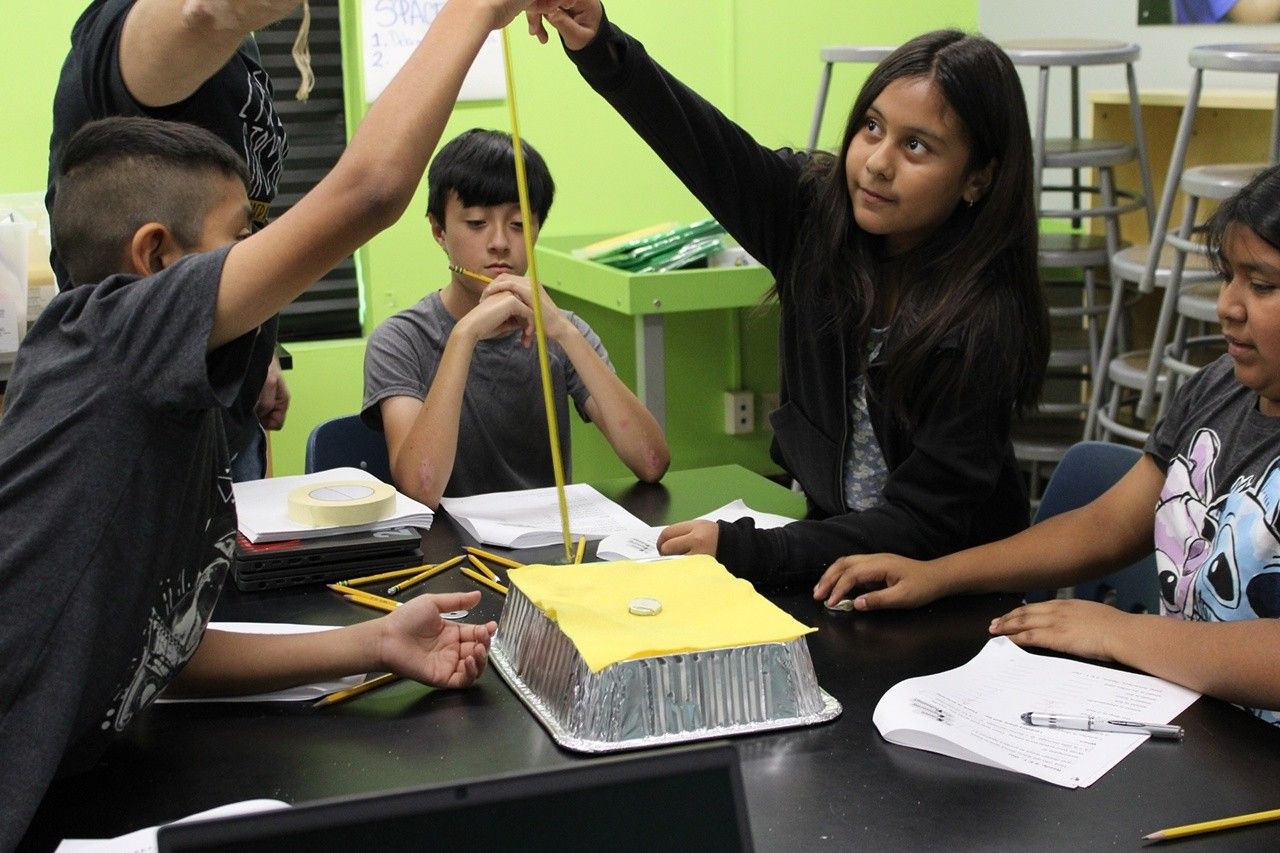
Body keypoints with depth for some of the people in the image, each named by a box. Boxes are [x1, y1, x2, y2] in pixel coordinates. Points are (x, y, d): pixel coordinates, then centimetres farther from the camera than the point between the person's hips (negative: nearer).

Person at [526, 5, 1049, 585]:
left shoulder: (986, 324, -21)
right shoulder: (817, 213, -7)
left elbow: (924, 525, -21)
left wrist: (743, 551, -30)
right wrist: (597, 47, -31)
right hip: (828, 545, 5)